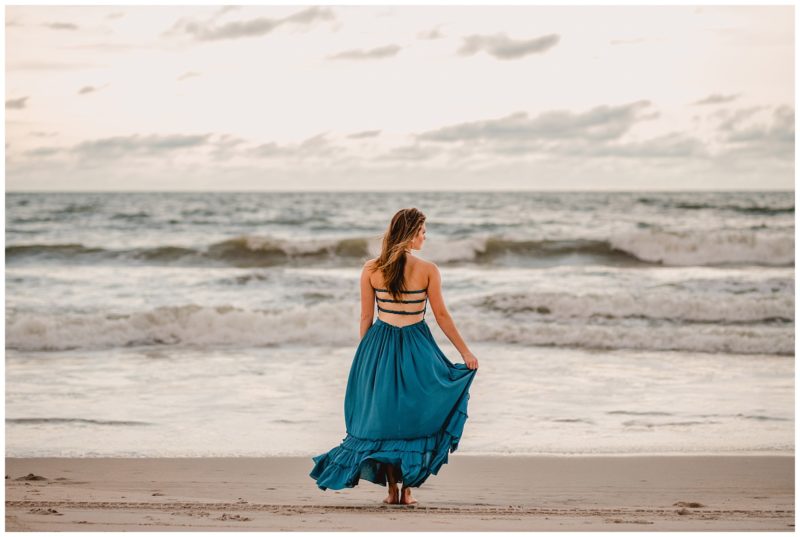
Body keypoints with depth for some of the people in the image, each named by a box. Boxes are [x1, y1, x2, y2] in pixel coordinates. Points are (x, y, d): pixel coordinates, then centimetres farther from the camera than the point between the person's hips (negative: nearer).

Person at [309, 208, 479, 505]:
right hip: (416, 347, -2)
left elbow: (366, 317, 2)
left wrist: (365, 353, 14)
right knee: (413, 416, 9)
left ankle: (392, 488, 11)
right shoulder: (428, 270, -7)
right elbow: (442, 316, -3)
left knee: (383, 417, 11)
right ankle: (407, 489, 7)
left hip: (379, 346, 2)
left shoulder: (370, 269, -2)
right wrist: (465, 351, 6)